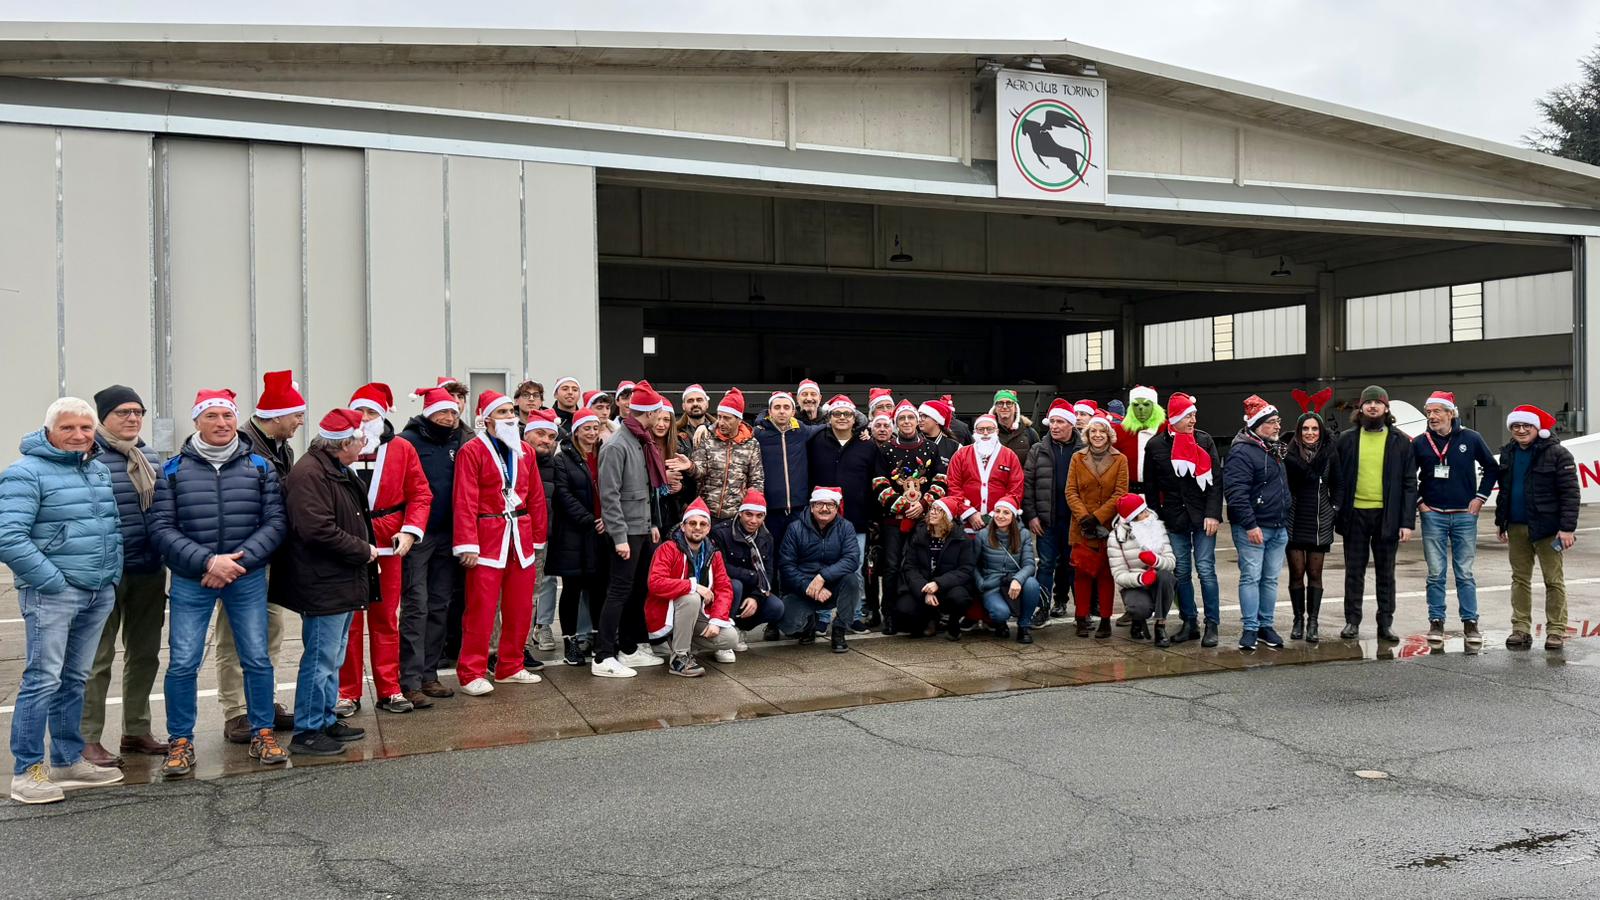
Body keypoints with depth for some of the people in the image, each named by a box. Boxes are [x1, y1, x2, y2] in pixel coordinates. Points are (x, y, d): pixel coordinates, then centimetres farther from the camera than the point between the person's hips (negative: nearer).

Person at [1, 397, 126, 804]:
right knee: (43, 680, -6)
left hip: (99, 594, 7)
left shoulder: (100, 469, 14)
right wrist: (53, 580, -17)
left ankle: (68, 762, 23)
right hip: (52, 594, -7)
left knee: (75, 680, 14)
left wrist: (112, 574, 13)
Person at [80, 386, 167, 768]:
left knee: (145, 654, 14)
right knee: (98, 658, 1)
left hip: (149, 572, 7)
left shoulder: (152, 459, 11)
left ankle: (137, 730, 27)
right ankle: (88, 740, 11)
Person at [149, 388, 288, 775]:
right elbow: (162, 528, -5)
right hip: (191, 581, -1)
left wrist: (239, 561, -13)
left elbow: (275, 522, 0)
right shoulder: (174, 470, 2)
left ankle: (262, 734, 20)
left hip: (247, 579, 1)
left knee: (257, 659, 4)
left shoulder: (260, 466, 4)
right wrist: (208, 562, -17)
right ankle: (180, 742, 16)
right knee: (182, 663, 0)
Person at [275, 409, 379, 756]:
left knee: (333, 658, 18)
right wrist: (363, 551, -17)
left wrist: (368, 548, 8)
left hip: (343, 584, 11)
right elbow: (318, 530, -27)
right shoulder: (309, 474, -19)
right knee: (321, 659, -3)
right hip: (324, 587, -11)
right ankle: (306, 732, 7)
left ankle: (326, 721, 29)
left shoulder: (340, 471, 15)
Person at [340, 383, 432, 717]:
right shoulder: (335, 449, 2)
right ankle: (347, 692, 13)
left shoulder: (402, 450, 5)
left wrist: (410, 531, -9)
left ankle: (389, 690, 16)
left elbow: (420, 494, 3)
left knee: (386, 619, 8)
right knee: (347, 620, 4)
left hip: (388, 545, 1)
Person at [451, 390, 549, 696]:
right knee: (481, 609, -3)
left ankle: (510, 667, 22)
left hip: (521, 538, 6)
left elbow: (536, 497, 14)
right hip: (487, 538, -6)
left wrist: (538, 538, 11)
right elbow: (465, 502, -12)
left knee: (520, 608, 9)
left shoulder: (525, 451, 12)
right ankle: (471, 673, 6)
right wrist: (467, 544, -17)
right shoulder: (472, 451, -6)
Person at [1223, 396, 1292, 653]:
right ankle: (1250, 629, 1)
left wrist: (1286, 521, 19)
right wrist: (1250, 525, -22)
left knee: (1270, 579, 11)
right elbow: (1235, 491, -21)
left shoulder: (1275, 450, 16)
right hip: (1252, 528, -8)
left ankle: (1266, 625, 20)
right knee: (1251, 577, -4)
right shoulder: (1242, 452, -14)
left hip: (1278, 527, 8)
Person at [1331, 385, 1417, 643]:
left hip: (1387, 516, -1)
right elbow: (1338, 480, 5)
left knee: (1386, 573, 9)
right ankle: (1352, 621, 16)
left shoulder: (1400, 441, 2)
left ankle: (1386, 624, 16)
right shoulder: (1347, 440, 5)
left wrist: (1408, 521, -8)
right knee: (1354, 572, 8)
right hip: (1355, 515, 1)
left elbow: (1409, 484, -1)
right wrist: (1337, 512, -4)